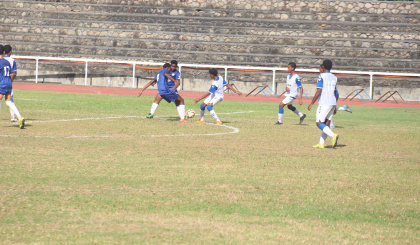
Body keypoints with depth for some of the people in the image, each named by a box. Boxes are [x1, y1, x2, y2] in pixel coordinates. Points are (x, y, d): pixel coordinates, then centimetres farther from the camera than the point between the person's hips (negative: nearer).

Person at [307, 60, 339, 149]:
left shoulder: (322, 76, -7)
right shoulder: (334, 78, 15)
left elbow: (318, 92, -14)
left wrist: (311, 103, -9)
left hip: (324, 103, -8)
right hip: (332, 103, 8)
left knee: (319, 123, -7)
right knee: (327, 124, 8)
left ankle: (333, 135, -26)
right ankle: (321, 144, 7)